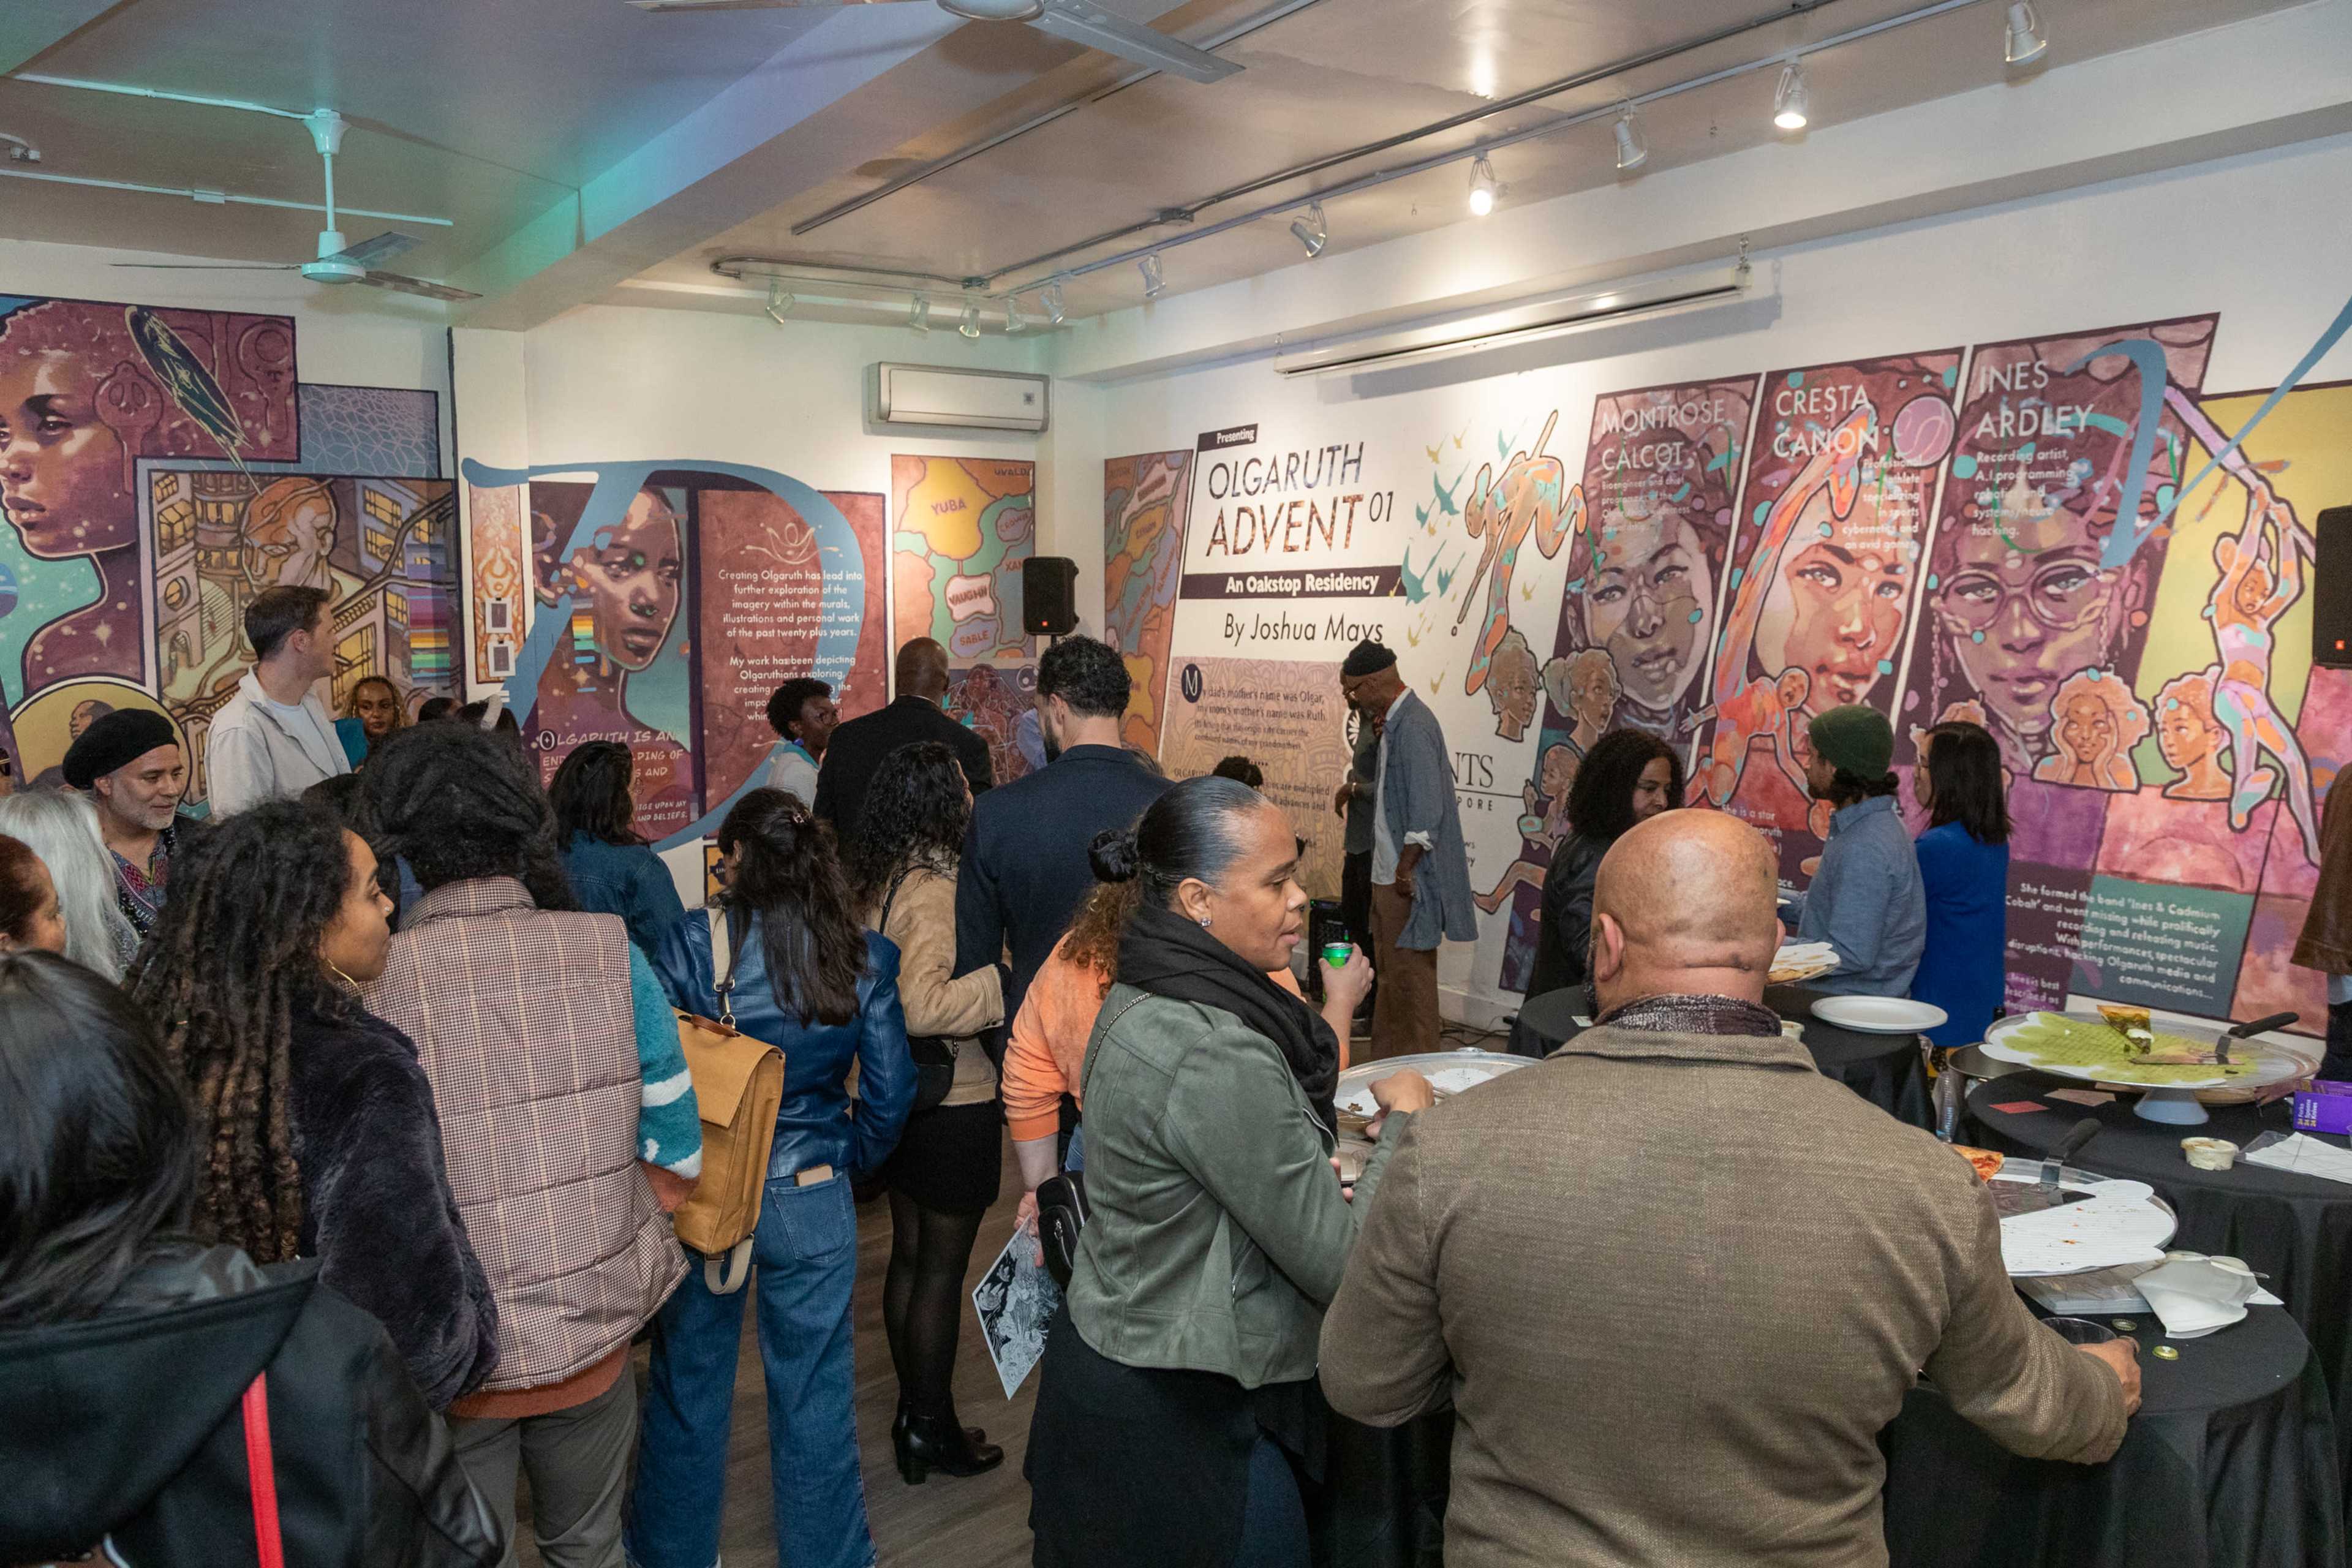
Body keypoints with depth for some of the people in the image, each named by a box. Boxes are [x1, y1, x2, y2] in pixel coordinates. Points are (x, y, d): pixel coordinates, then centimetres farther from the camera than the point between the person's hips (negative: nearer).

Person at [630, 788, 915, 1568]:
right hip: (814, 1203, 1)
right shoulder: (866, 958, -7)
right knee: (815, 1398, 14)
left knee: (689, 1387, 19)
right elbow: (891, 1091, -4)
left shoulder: (693, 942, -13)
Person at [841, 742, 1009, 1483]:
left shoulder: (874, 880, 2)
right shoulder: (934, 889, -25)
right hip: (955, 1106, -8)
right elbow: (923, 1005, -37)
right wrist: (1005, 980, -30)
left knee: (908, 1254, 19)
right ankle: (931, 1430, 21)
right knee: (942, 1269, 6)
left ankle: (914, 1413, 33)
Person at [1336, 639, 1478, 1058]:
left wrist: (1405, 869, -21)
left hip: (1408, 879, -11)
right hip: (1389, 873, 11)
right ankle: (1386, 1062, 27)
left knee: (1410, 972, -2)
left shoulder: (1412, 728, -19)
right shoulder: (1394, 721, 13)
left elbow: (1426, 811, -23)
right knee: (1390, 971, 17)